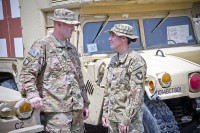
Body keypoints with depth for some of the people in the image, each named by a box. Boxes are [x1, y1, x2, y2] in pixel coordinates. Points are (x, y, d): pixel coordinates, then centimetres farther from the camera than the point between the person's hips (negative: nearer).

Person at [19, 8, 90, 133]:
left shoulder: (72, 49, 18)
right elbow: (27, 72, -11)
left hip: (77, 108, 7)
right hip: (57, 109, -7)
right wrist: (32, 94, -26)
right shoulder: (43, 45, -4)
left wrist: (85, 103, 22)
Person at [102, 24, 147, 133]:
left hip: (129, 118, -7)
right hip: (112, 117, 7)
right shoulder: (113, 61, 11)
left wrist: (126, 120, -20)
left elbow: (137, 94, -18)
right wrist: (105, 113, 11)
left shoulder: (136, 61, -14)